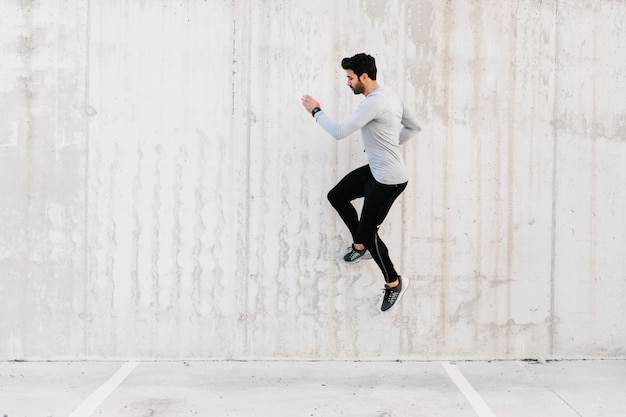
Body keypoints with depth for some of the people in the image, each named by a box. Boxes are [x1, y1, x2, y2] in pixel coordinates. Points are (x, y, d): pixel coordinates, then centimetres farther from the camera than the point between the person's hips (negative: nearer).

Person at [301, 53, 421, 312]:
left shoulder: (375, 102, -26)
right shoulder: (390, 96, 7)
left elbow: (339, 132, -29)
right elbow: (414, 127, 19)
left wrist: (316, 111, -13)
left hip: (389, 179, -11)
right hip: (375, 170, 11)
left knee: (367, 231, -3)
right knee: (336, 196, 18)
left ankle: (394, 282, 17)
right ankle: (360, 246, 35)